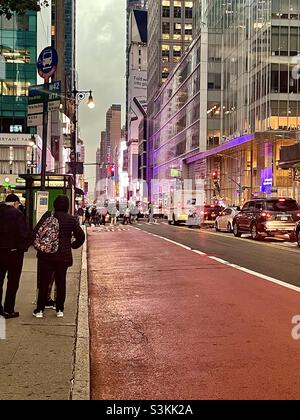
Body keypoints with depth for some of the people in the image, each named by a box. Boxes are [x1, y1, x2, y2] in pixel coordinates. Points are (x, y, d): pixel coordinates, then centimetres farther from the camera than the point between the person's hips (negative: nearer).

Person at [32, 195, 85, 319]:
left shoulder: (48, 215, -5)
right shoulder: (72, 219, -1)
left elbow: (36, 232, -9)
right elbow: (81, 237, 1)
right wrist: (72, 246, 15)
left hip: (46, 254, -1)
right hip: (64, 256, 1)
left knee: (44, 282, 8)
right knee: (61, 282, 12)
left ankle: (40, 310, 11)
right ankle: (60, 310, 17)